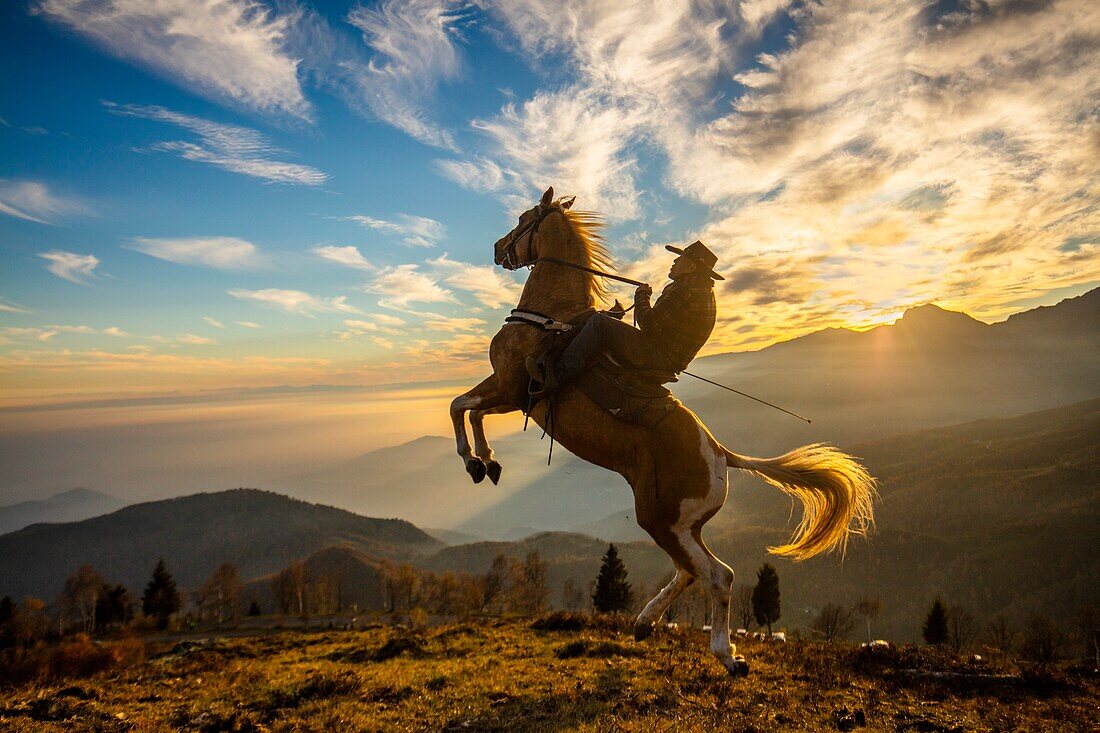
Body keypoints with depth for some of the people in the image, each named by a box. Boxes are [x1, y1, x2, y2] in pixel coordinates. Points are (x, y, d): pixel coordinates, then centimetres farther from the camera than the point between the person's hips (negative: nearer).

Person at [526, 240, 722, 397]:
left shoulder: (687, 291, -18)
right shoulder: (702, 290, 17)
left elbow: (650, 325, -22)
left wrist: (641, 296, -6)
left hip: (656, 360, -11)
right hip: (666, 361, 11)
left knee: (600, 322, -20)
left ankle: (556, 376, -25)